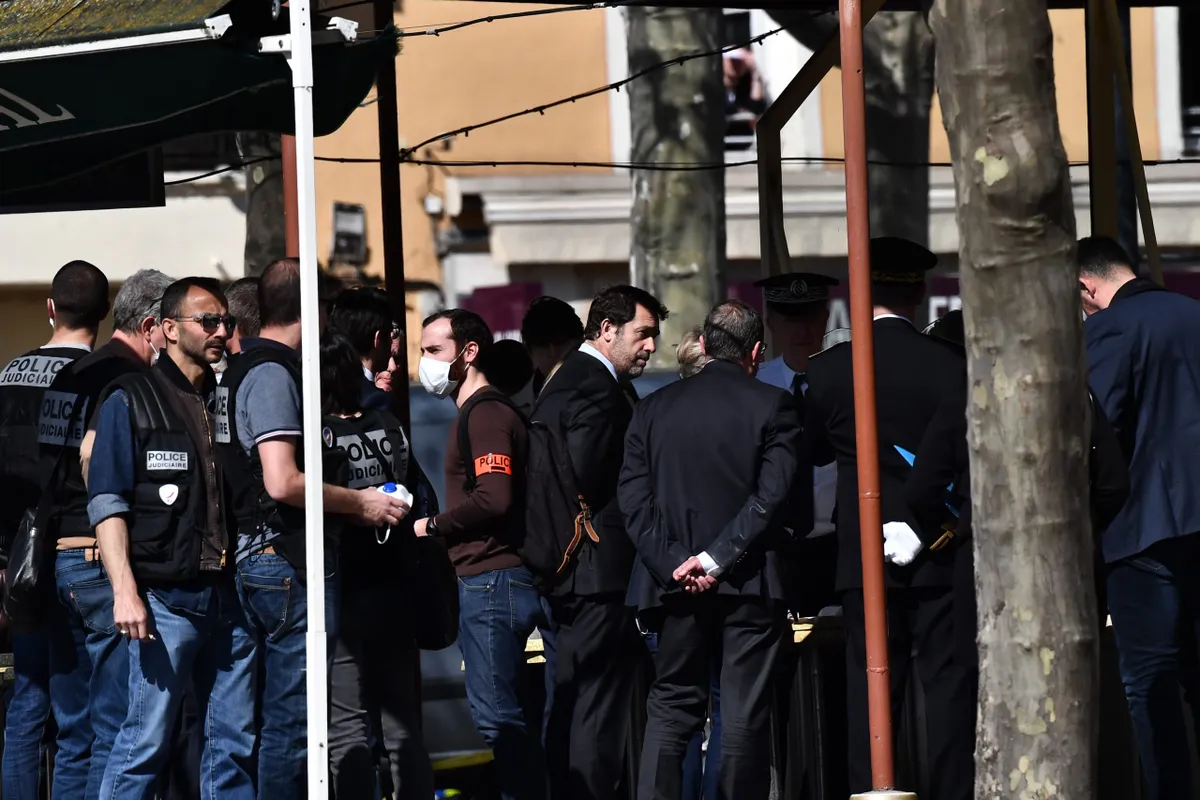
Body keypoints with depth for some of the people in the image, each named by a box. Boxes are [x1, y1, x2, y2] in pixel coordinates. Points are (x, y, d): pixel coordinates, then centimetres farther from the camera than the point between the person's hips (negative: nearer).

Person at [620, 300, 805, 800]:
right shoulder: (772, 406, -3)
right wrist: (718, 557, -13)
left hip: (677, 584, 3)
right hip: (751, 581, -3)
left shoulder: (654, 408, 7)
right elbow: (775, 495, -13)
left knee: (671, 708, 7)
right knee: (744, 714, 2)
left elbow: (633, 497, 0)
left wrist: (673, 564, -6)